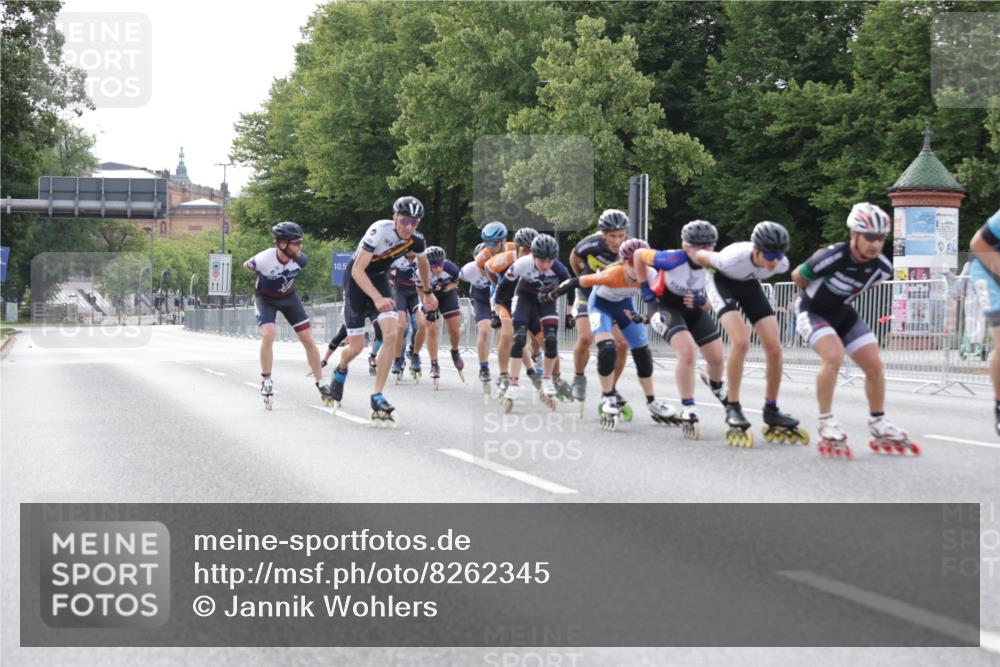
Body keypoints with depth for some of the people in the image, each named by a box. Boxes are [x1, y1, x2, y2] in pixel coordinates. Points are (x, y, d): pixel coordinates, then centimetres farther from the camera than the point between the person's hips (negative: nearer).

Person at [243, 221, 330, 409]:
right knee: (268, 335, -25)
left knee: (308, 339, -2)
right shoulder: (264, 259, -34)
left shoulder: (301, 259, -24)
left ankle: (321, 384, 8)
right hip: (265, 298, -3)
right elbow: (246, 266, -9)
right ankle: (266, 381, -8)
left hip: (288, 297, 3)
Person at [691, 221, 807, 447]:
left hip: (749, 284, 5)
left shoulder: (781, 264, -28)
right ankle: (733, 409, -16)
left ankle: (771, 411, 10)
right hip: (723, 282, -5)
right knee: (741, 341, -27)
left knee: (774, 348, -7)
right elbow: (699, 256, -21)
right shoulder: (734, 258, -41)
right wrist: (715, 271, -1)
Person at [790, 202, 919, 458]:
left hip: (843, 314, 6)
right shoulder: (833, 257, -34)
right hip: (812, 312, -6)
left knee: (874, 364, 0)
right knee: (834, 356, -30)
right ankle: (827, 426, -17)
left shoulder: (882, 268, -16)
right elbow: (797, 276, -16)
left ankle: (879, 428, 18)